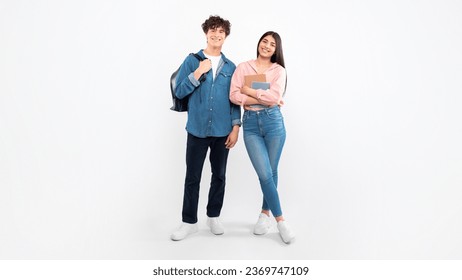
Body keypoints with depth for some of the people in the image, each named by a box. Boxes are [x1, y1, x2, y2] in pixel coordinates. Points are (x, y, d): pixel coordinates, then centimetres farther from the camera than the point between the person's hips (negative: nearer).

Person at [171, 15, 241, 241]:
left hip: (222, 131, 2)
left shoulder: (230, 67, 8)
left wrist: (235, 127, -1)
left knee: (219, 175, 11)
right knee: (192, 177, 4)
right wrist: (198, 74, -14)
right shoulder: (192, 61, 3)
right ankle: (189, 222, 18)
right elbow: (179, 92, -2)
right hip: (197, 129, -2)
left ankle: (214, 216, 28)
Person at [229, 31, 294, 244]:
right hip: (250, 123, 0)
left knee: (271, 172, 7)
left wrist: (250, 91, -4)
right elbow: (234, 96, -6)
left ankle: (265, 213, 29)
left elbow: (275, 96, -11)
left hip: (273, 121, 0)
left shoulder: (279, 70, 6)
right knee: (264, 174, -6)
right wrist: (264, 99, -10)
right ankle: (280, 220, 10)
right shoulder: (243, 67, 7)